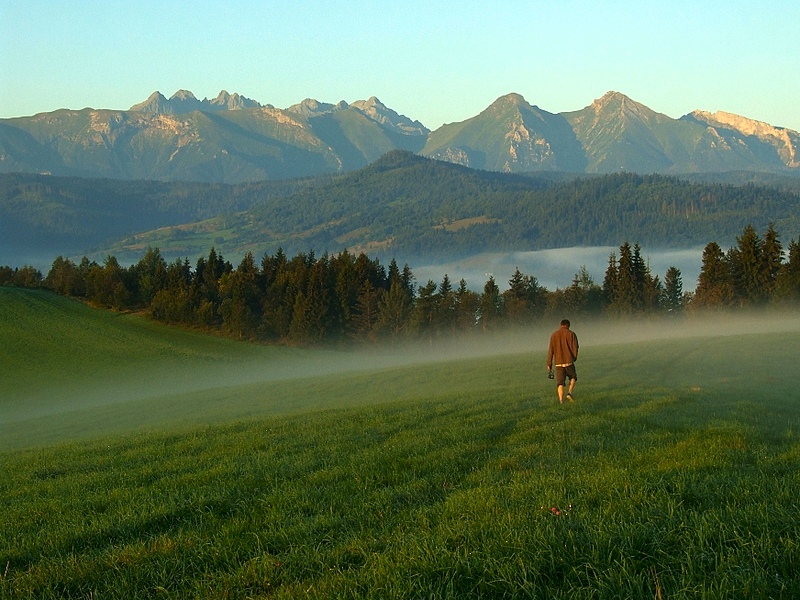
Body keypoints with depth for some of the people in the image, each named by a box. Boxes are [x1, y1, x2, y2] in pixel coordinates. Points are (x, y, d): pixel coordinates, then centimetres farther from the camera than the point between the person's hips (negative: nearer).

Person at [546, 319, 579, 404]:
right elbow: (575, 348, -4)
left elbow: (551, 350, 2)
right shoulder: (571, 334, -2)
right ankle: (569, 393, 1)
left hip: (558, 363, 2)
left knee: (560, 383, 7)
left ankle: (561, 401, -2)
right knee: (573, 377, 21)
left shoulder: (554, 335, 5)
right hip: (569, 361, -2)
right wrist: (574, 358, 16)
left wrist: (549, 364, 5)